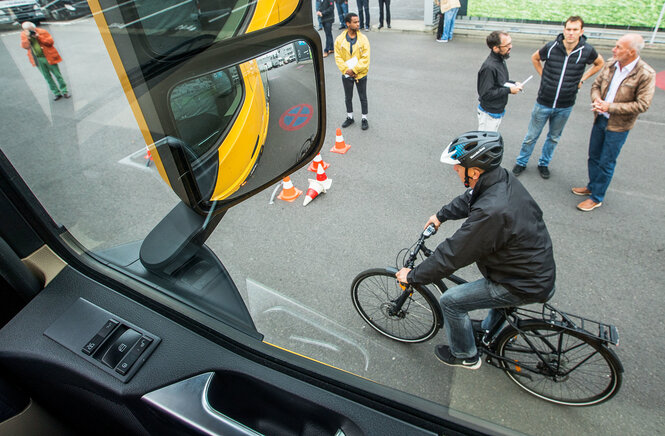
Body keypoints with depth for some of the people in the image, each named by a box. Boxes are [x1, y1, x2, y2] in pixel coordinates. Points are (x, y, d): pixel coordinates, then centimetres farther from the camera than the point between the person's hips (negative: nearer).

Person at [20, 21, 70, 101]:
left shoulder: (42, 32, -6)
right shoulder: (23, 35, 3)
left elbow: (50, 41, -11)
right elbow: (25, 46, -1)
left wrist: (38, 37, -20)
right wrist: (27, 38, -15)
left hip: (48, 57, -3)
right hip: (37, 59, 3)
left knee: (57, 75, 3)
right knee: (47, 77, 7)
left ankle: (64, 91, 13)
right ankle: (56, 93, 14)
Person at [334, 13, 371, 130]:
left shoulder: (363, 39, -10)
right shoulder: (340, 39, -6)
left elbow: (365, 59, -14)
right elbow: (338, 57, -6)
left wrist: (354, 70, -21)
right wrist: (346, 70, -17)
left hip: (360, 74, -2)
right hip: (346, 75, 2)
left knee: (363, 98, 9)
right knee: (348, 98, 16)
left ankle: (364, 119, 25)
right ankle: (350, 117, 35)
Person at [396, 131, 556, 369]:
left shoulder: (491, 212, -36)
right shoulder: (504, 179, -7)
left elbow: (452, 255, -28)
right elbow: (468, 199, 15)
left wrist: (413, 275, -15)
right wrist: (441, 215, 21)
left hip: (526, 286, -9)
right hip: (540, 267, 9)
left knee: (450, 301, -1)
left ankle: (465, 356, 24)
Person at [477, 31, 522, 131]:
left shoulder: (500, 60, 5)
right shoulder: (489, 67, -26)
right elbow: (485, 94, -27)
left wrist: (514, 83, 3)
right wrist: (509, 90, -21)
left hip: (498, 111, 9)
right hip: (489, 114, -9)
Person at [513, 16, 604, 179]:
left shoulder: (587, 51, -8)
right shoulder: (551, 47, -12)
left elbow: (600, 64, 13)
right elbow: (535, 58, 10)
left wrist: (582, 79, 3)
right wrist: (543, 75, 3)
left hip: (565, 106, 2)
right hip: (543, 103, -1)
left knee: (554, 138, 17)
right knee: (531, 136, 8)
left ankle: (544, 163, 35)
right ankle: (521, 162, 26)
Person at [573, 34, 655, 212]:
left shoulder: (646, 74, -18)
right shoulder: (611, 64, -2)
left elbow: (642, 105, -19)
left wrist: (610, 107, -24)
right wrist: (596, 99, -12)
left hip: (618, 126, -6)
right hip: (600, 119, 6)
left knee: (606, 163, 4)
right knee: (594, 157, 19)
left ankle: (597, 197, 18)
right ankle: (592, 186, 40)